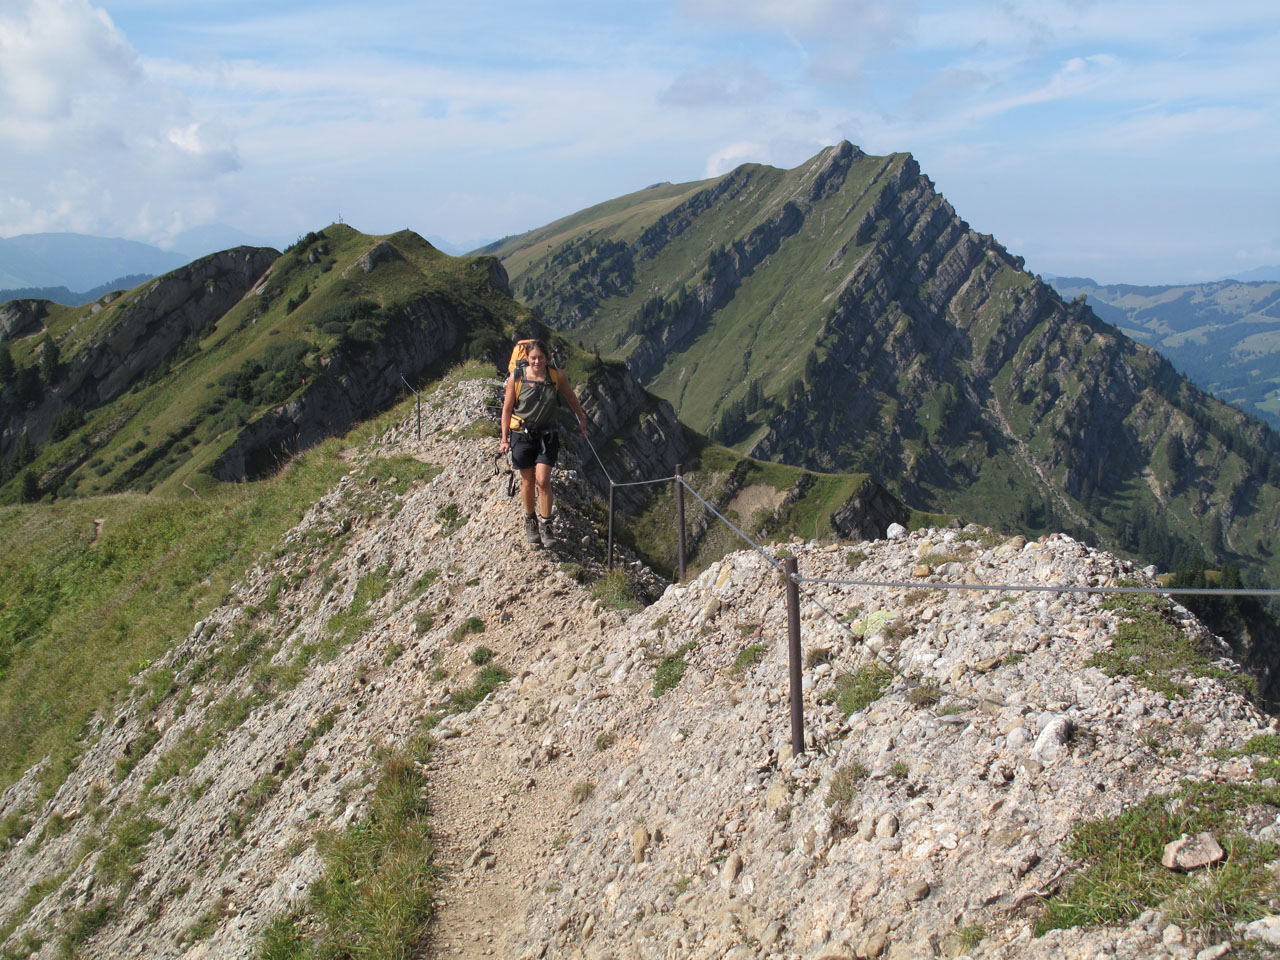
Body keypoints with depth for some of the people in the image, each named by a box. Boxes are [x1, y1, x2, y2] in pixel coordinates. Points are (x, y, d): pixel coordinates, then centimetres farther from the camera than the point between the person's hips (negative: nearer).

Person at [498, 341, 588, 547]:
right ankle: (530, 521, 30)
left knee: (543, 480, -10)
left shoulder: (557, 376, -8)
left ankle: (545, 525, 3)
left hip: (547, 434, 0)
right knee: (528, 481, 8)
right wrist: (504, 439, -3)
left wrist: (581, 419, 22)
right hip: (522, 434, 0)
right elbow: (507, 409, -2)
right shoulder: (516, 377, -10)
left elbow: (570, 396, 10)